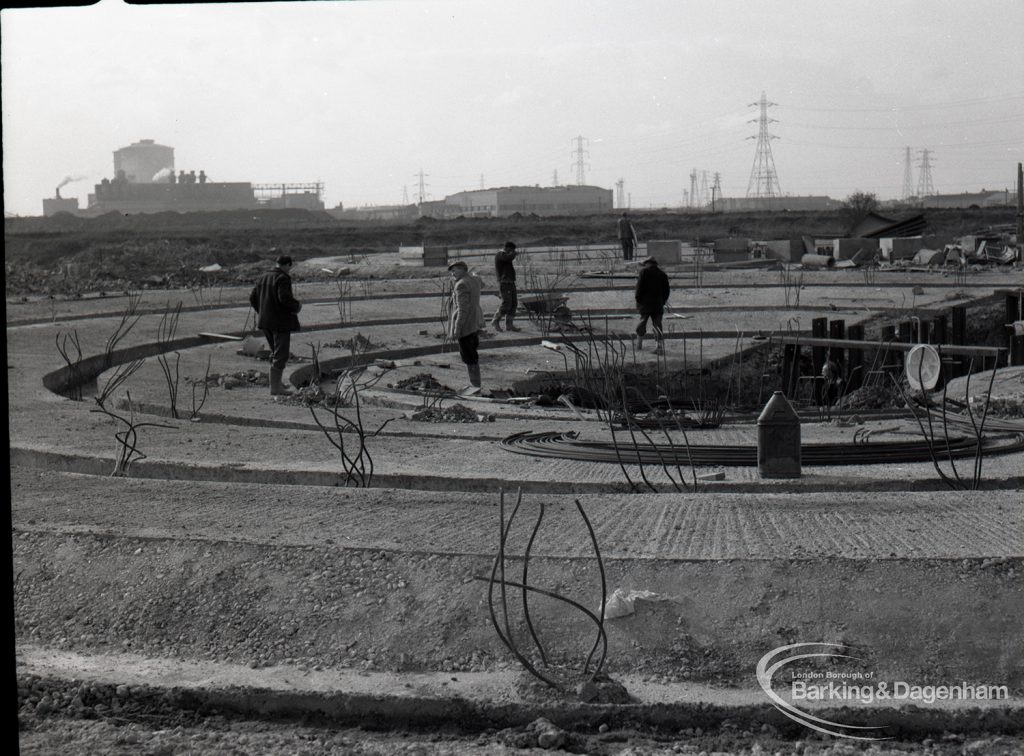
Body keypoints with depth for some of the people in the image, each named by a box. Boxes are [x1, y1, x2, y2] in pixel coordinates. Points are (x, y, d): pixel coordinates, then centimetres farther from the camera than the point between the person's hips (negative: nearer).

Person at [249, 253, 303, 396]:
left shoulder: (264, 277, 10)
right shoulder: (283, 278, -15)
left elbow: (253, 298, 12)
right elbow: (284, 297, -27)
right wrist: (297, 305, -10)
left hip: (265, 320, 8)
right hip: (280, 321, -8)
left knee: (275, 352, 22)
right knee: (281, 354, -3)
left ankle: (276, 382, 29)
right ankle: (275, 387, -3)